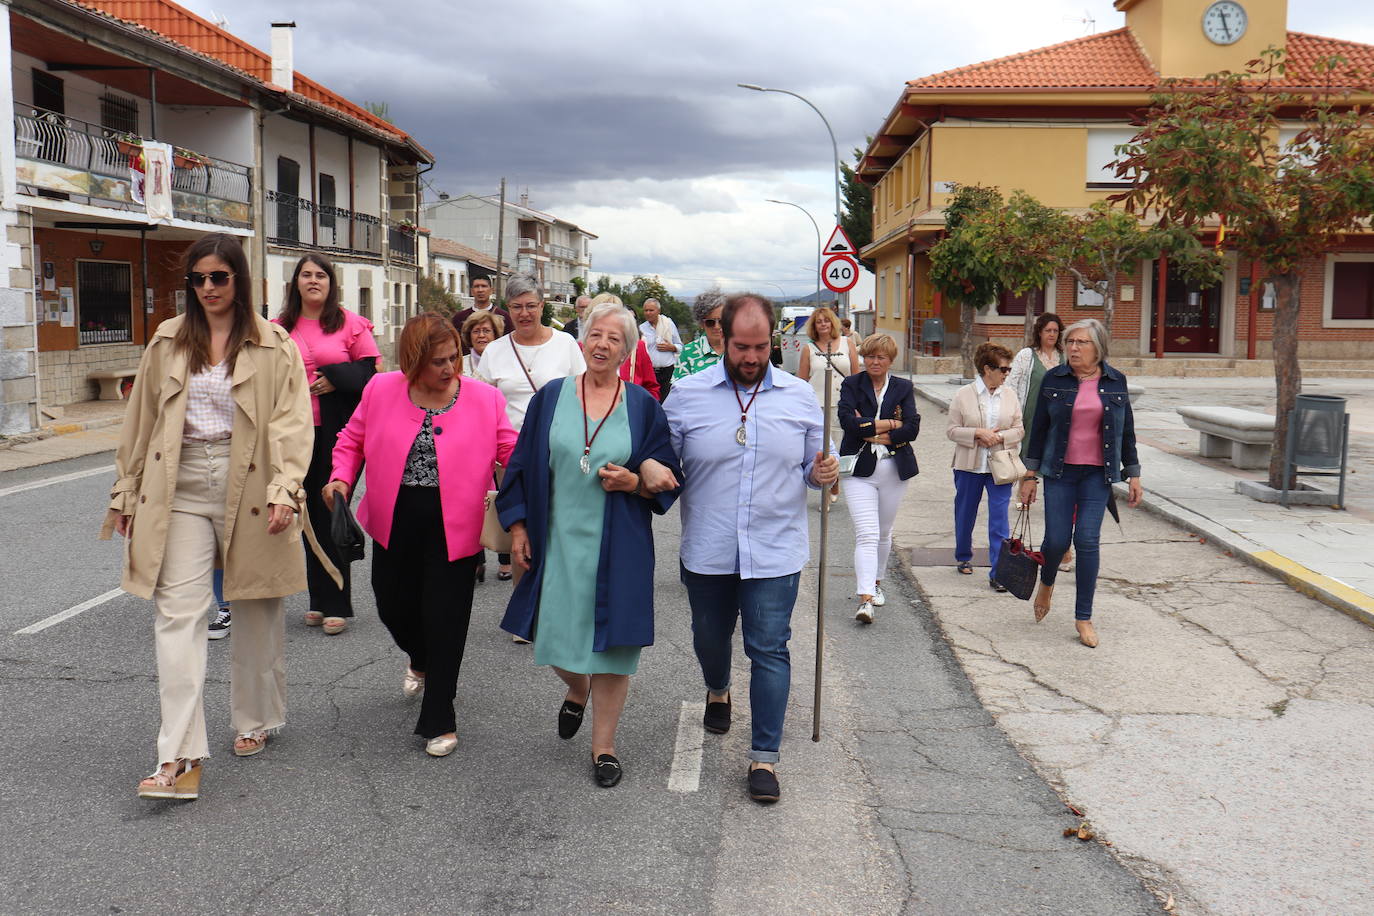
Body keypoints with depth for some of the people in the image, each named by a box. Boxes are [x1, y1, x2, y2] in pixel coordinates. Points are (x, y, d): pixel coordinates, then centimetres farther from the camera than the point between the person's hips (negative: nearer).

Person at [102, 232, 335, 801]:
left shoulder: (274, 346, -1)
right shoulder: (168, 342, 9)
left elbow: (291, 424, -7)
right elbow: (142, 420, 13)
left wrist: (285, 490, -20)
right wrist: (126, 491, 13)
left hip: (249, 485, -2)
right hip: (180, 487, 2)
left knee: (256, 612, 11)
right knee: (178, 613, -7)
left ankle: (256, 722, 32)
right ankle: (179, 758, -7)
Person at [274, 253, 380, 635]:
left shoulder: (350, 323, 2)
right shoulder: (280, 328, 10)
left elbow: (372, 369, 0)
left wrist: (336, 378, -14)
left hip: (337, 429, -3)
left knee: (332, 512, -2)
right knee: (310, 513, 9)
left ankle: (337, 605, 5)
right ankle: (319, 600, 20)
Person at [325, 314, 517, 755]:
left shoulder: (485, 398, -6)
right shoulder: (381, 391, -1)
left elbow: (512, 454, -3)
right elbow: (352, 440, 10)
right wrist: (340, 478, -7)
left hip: (452, 528, -3)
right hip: (394, 523, 3)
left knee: (444, 620, 1)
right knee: (393, 606, 16)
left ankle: (438, 722, 17)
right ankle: (420, 661, 53)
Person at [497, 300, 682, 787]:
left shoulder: (643, 406, 1)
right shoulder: (551, 397, 3)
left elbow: (668, 480, 3)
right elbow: (523, 465, 6)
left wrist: (634, 482, -17)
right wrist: (517, 525, 0)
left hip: (616, 546, -1)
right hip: (557, 541, 1)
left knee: (609, 642, 3)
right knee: (556, 634, 9)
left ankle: (604, 745, 18)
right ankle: (577, 689, 44)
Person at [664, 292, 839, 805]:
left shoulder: (799, 397, 2)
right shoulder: (687, 395, -2)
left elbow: (812, 468, 9)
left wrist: (823, 474, -13)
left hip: (775, 551, -1)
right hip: (707, 551, 1)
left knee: (769, 650, -1)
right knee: (710, 638, 20)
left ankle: (764, 757, 10)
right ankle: (717, 692, 53)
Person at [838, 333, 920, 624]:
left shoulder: (903, 388, 6)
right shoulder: (851, 385, 1)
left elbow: (912, 428, -6)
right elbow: (848, 421, -14)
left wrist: (872, 432, -12)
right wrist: (889, 423, -12)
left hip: (894, 469, 3)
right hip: (860, 469, -3)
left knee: (883, 532, 16)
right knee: (866, 534, -13)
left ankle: (876, 582, 36)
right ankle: (865, 598, -19)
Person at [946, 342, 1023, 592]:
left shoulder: (1009, 395, 3)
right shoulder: (963, 395, -4)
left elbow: (1019, 429, 5)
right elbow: (952, 430, -5)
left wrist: (1000, 437, -14)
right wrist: (978, 434, -19)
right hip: (969, 466, -1)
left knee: (1000, 519, -6)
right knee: (965, 515, 14)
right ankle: (964, 558, 38)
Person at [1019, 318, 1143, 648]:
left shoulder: (1115, 381, 2)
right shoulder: (1054, 379, -1)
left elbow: (1126, 431, 9)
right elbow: (1039, 427, 3)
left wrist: (1133, 475, 7)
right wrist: (1029, 475, 1)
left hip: (1098, 474, 0)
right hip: (1060, 471, 0)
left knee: (1087, 541, -4)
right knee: (1057, 539, -3)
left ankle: (1084, 617, 7)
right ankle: (1047, 583, 33)